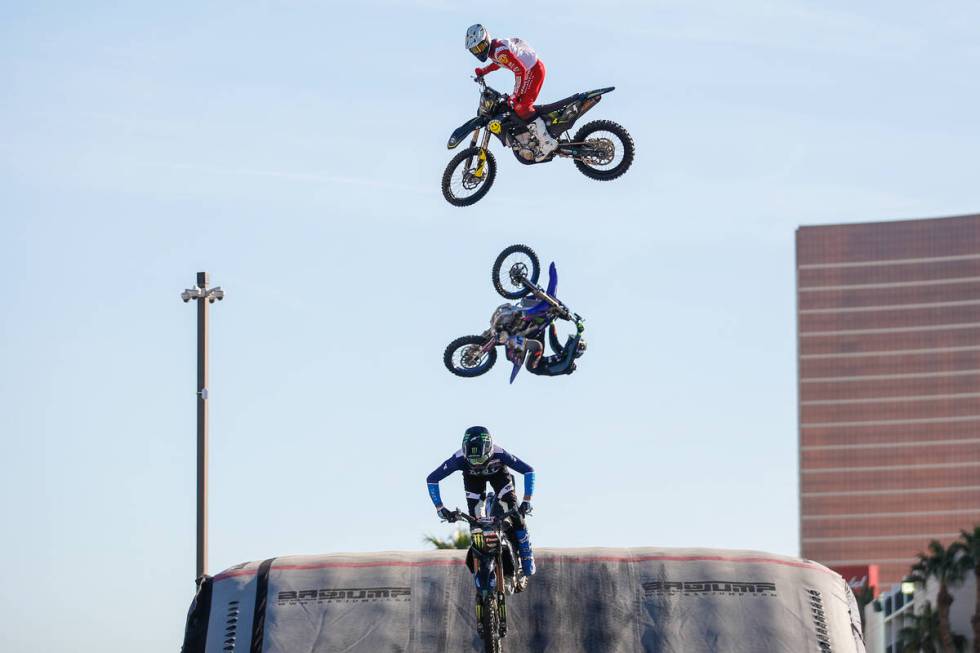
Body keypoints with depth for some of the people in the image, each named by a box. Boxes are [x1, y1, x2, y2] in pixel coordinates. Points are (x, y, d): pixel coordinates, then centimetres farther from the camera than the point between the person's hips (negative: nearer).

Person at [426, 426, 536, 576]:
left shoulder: (499, 454, -43)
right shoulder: (459, 459, -41)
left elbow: (528, 471, -32)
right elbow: (432, 479, -30)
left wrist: (526, 502, -38)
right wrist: (440, 508, -35)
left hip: (498, 473, -1)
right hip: (473, 478, 1)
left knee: (516, 516, -12)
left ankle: (527, 558, 5)